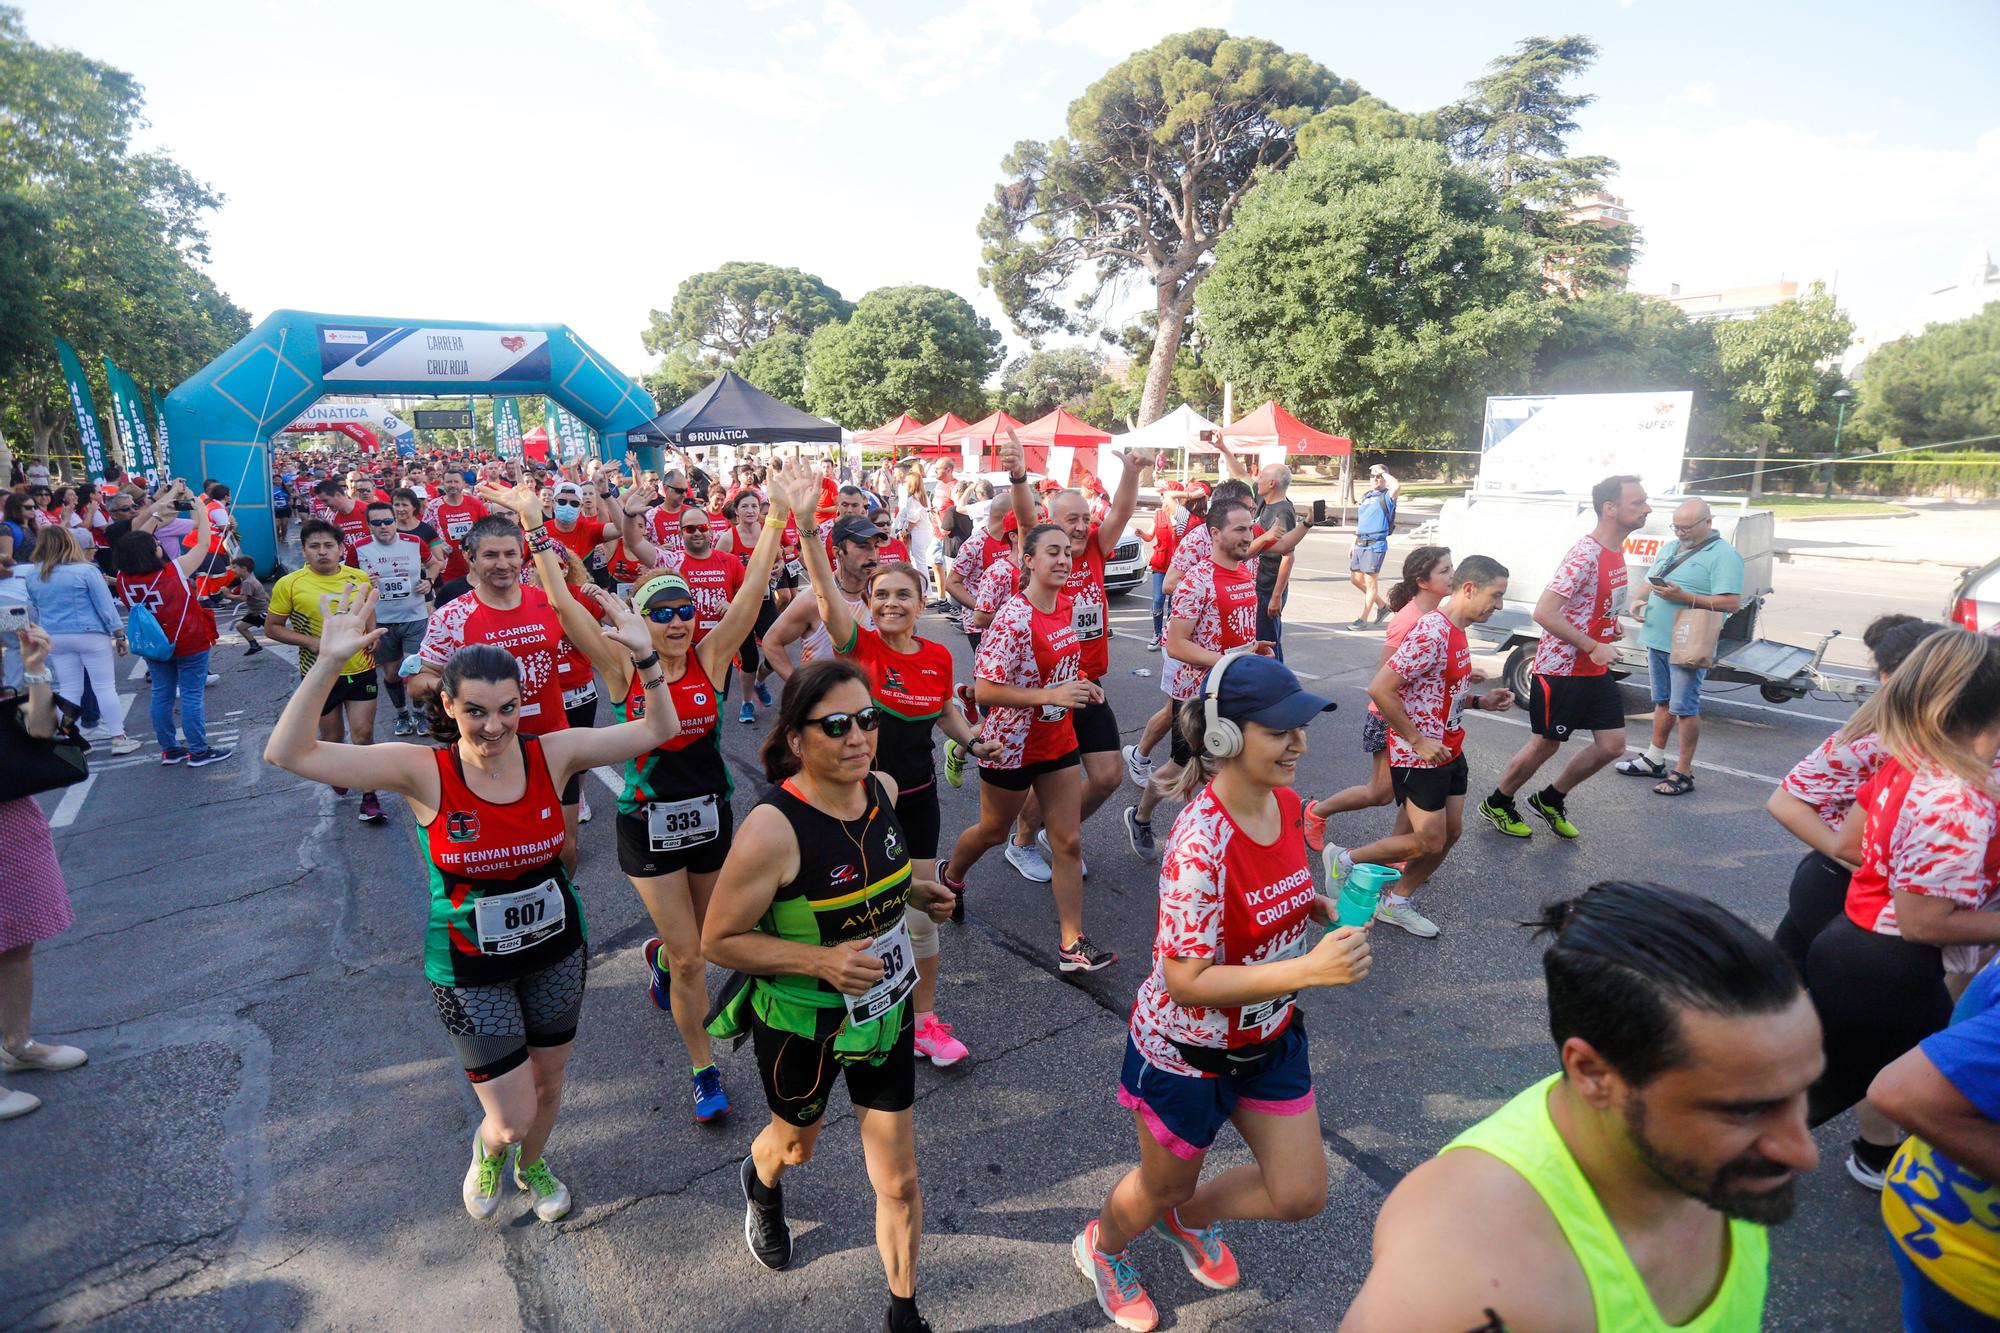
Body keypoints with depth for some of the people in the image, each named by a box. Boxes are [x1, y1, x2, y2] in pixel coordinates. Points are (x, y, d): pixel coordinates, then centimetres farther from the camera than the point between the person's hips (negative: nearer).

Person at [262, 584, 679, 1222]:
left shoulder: (551, 754, -15)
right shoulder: (425, 771, -20)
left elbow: (657, 731, -15)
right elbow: (288, 753, -25)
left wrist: (647, 656, -30)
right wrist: (329, 662, -36)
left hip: (556, 951, 3)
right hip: (471, 970, -2)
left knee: (549, 1081, 23)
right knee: (512, 1120, 5)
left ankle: (532, 1167, 57)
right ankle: (489, 1150, 44)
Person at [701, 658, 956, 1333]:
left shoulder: (882, 787, -12)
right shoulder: (772, 827, -31)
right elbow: (718, 940, -21)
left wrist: (913, 889, -6)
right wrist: (823, 960, -30)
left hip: (885, 1011, 4)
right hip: (801, 1025, -3)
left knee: (899, 1181, 13)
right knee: (796, 1144, 29)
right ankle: (761, 1179, 66)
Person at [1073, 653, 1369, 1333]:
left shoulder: (1284, 801, -9)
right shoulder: (1200, 843, -35)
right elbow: (1187, 981, -32)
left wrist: (1324, 906, -11)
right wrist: (1311, 970, -37)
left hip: (1270, 1033, 7)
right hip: (1186, 1048, -7)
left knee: (1301, 1193, 17)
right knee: (1165, 1183, 20)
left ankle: (1188, 1217, 48)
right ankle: (1101, 1246, 56)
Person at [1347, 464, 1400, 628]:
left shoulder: (1386, 496, -4)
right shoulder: (1366, 496, 18)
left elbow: (1397, 486, -29)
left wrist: (1382, 471, -15)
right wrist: (1353, 545, 22)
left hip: (1375, 545, -8)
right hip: (1360, 544, 8)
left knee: (1370, 581, -3)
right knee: (1355, 579, 11)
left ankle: (1363, 619, 3)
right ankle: (1382, 606, 27)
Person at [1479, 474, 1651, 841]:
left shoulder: (1617, 551, 8)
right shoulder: (1585, 555, -22)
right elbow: (1544, 613, -28)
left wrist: (1611, 625, 7)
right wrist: (1594, 648, -24)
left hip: (1595, 671, 9)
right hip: (1561, 669, -9)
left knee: (1612, 745, 8)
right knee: (1545, 745, 4)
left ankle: (1550, 800, 26)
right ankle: (1497, 804, 25)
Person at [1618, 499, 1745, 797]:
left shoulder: (1724, 555, -10)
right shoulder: (1669, 548, 14)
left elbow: (1732, 603, -18)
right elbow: (1649, 582, 21)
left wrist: (1684, 597, -25)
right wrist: (1638, 601, -1)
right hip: (1658, 639, 8)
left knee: (1685, 708, -2)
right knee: (1663, 702, 18)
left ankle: (1683, 772, 8)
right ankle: (1654, 759, 30)